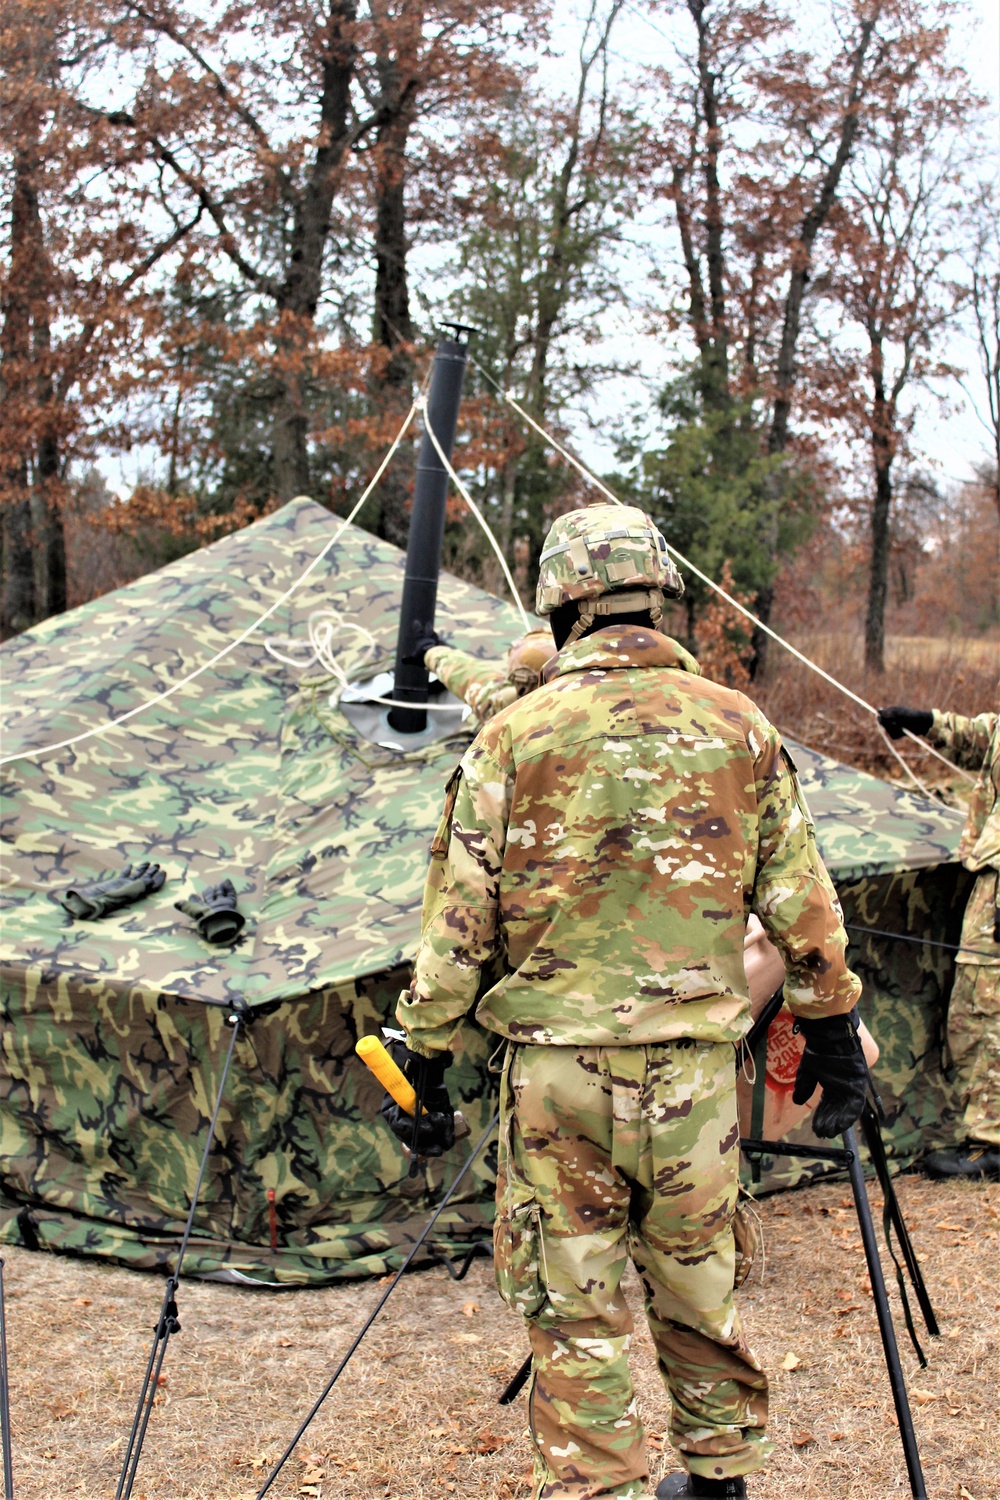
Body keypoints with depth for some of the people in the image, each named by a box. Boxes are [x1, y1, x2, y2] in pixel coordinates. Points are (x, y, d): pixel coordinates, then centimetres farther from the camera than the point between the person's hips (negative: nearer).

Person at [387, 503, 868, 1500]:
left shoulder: (511, 737, -5)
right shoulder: (740, 729, 1)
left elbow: (457, 919, -4)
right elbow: (804, 908, 6)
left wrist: (424, 1057, 5)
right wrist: (832, 1035, 17)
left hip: (556, 1070, -2)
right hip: (697, 1066, 2)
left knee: (574, 1309, 7)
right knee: (696, 1286, 19)